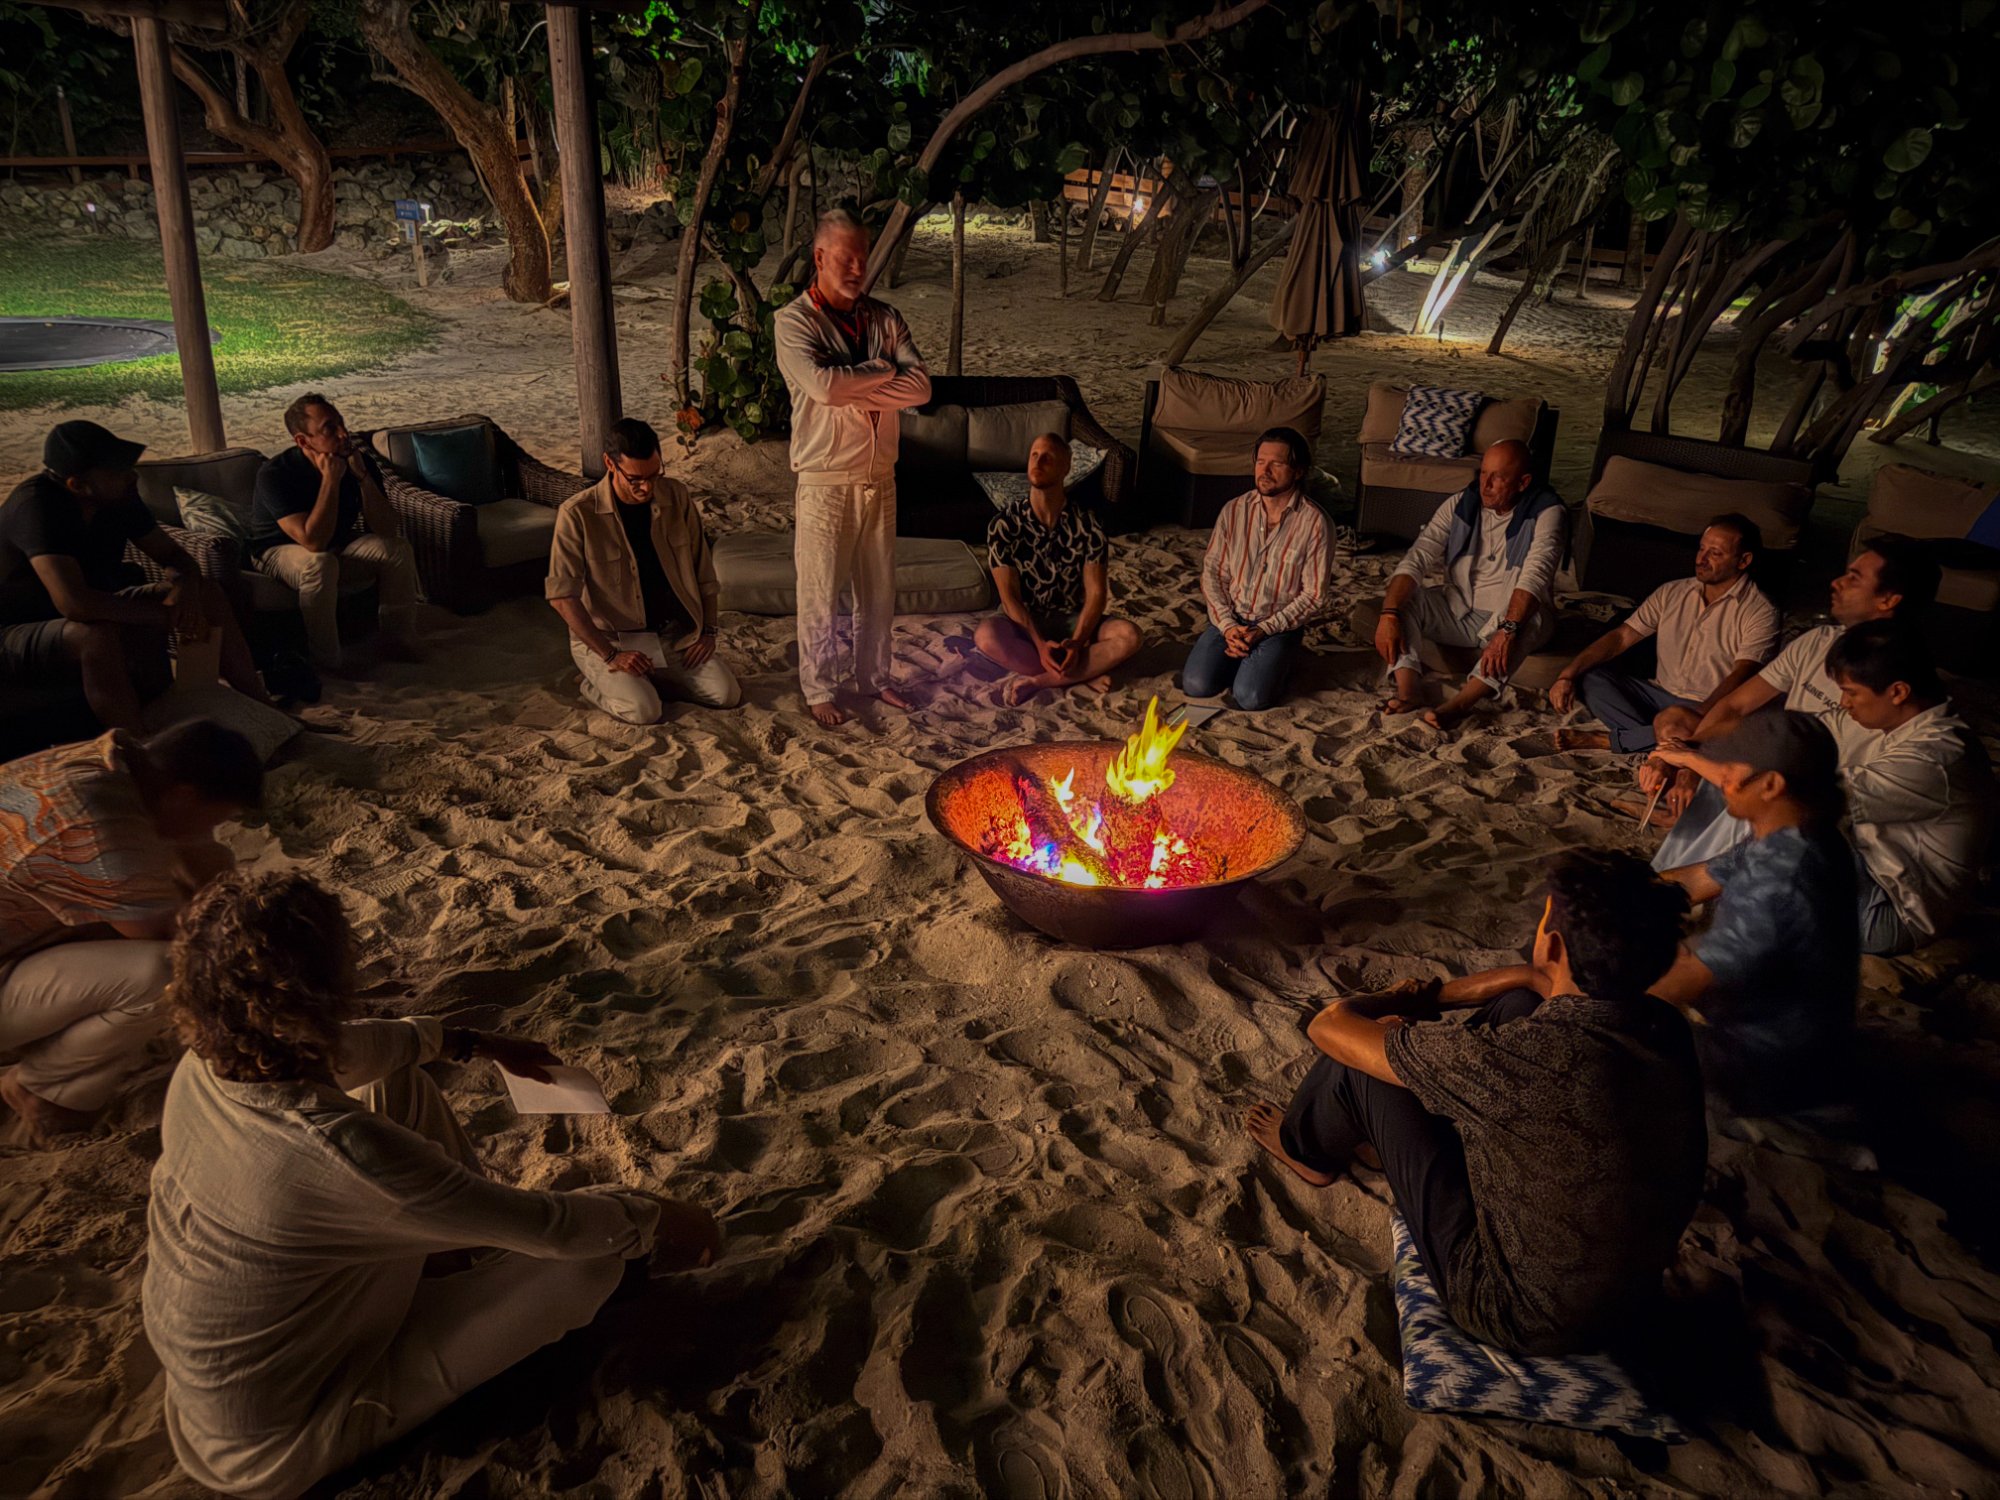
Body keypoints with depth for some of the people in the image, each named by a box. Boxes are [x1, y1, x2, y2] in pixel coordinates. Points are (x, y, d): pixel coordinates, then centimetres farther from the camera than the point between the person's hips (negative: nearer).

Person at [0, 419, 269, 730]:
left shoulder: (119, 496, -9)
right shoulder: (35, 503, -29)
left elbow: (174, 555, 2)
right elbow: (74, 603, -40)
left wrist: (185, 586, -22)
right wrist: (169, 615, -32)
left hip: (95, 611, 8)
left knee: (206, 592, -4)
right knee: (97, 634, -39)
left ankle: (262, 708, -1)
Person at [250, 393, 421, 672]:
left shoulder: (359, 461, -14)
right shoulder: (274, 474, -27)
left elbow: (387, 530, -20)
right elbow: (314, 541, -37)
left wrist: (362, 476, -30)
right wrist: (331, 479, -37)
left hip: (339, 545, 5)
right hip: (279, 551, -5)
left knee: (399, 550, -18)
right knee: (320, 564, -37)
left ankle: (399, 643, -5)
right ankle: (326, 664, -27)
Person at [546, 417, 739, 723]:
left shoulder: (676, 497, -3)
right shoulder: (577, 514, -16)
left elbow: (702, 569, 7)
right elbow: (563, 595, -15)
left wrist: (709, 631, 2)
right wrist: (610, 655, -19)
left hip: (673, 634, 5)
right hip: (607, 638, -4)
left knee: (727, 694, -11)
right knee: (644, 710, -27)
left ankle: (652, 676, 16)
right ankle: (598, 684, 8)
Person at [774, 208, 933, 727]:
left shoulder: (885, 318, 6)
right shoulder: (794, 320, -8)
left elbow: (921, 386, -8)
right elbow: (821, 384, -26)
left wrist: (855, 392, -18)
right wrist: (880, 371, -12)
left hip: (880, 475, 5)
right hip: (825, 479, -5)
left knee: (879, 587, 15)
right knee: (819, 591, 4)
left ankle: (874, 675, 32)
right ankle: (818, 688, 20)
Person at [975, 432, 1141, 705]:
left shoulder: (1087, 525, -8)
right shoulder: (1004, 524, -10)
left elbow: (1096, 594, -10)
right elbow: (1009, 596, -13)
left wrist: (1077, 641, -27)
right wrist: (1040, 644, -26)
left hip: (1072, 621, 1)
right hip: (1023, 622, -1)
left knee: (1129, 636, -27)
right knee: (986, 635, -35)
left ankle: (1038, 680, -26)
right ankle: (1084, 674, -25)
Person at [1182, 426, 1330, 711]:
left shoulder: (1313, 522, -10)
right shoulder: (1234, 511, 0)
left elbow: (1314, 596, -9)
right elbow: (1212, 573, 1)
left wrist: (1263, 630, -16)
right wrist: (1228, 626, -13)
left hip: (1280, 626, -3)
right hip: (1230, 619, 3)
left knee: (1249, 696, -24)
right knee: (1196, 685, -20)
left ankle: (1277, 662, 10)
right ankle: (1240, 658, 12)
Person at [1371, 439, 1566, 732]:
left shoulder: (1545, 512, -14)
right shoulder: (1460, 504, -4)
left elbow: (1535, 576, -29)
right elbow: (1417, 559, -13)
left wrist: (1507, 630, -46)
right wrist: (1389, 615, -29)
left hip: (1511, 618, -4)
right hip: (1458, 611, 4)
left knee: (1529, 621, -37)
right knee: (1404, 599, -19)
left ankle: (1458, 704, -49)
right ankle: (1407, 693, -38)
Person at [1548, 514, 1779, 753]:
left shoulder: (1760, 612, -6)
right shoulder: (1671, 593, 9)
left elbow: (1740, 676, -18)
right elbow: (1620, 637, 3)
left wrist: (1700, 714, -36)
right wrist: (1567, 674, -12)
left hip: (1707, 709, -5)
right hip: (1658, 693, 5)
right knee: (1588, 676, -17)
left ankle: (1603, 741, -25)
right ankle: (1651, 738, -29)